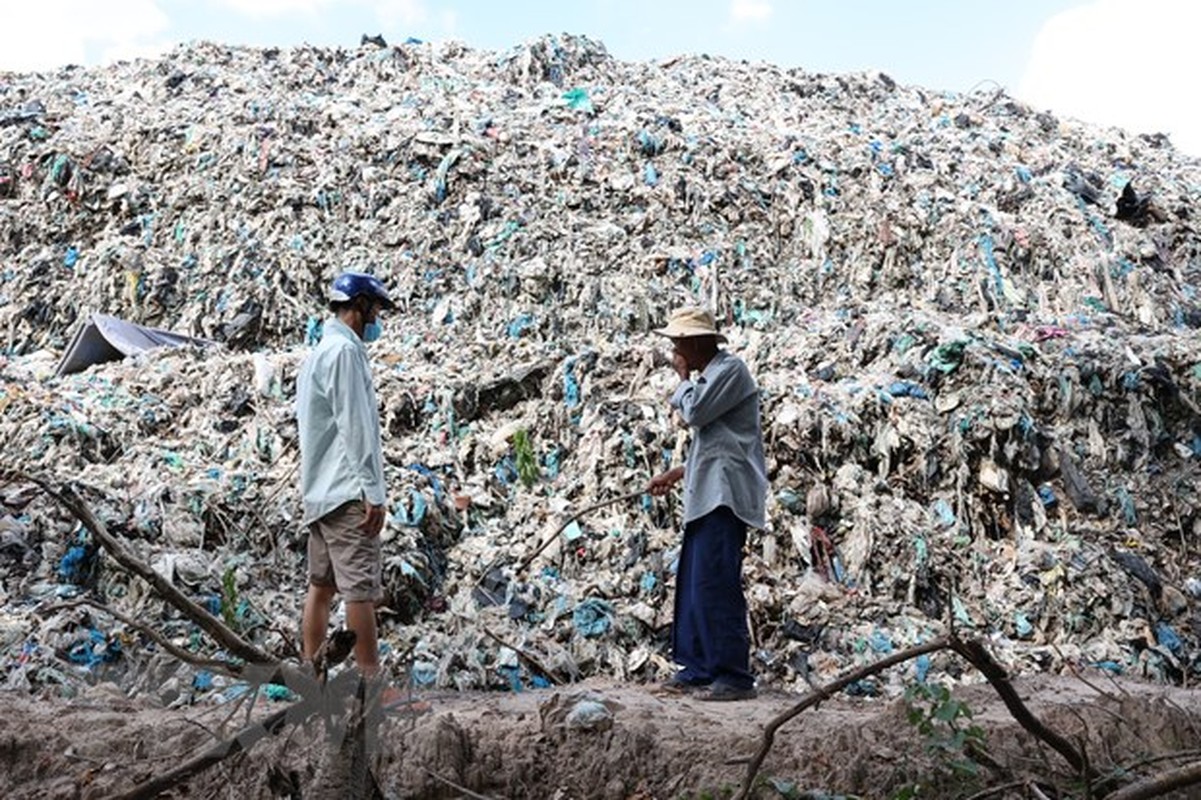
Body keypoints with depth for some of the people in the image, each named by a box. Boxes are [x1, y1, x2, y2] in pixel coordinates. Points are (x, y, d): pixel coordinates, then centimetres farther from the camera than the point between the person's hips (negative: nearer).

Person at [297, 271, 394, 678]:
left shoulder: (318, 353, 21)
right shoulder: (345, 350, -10)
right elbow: (354, 426, -16)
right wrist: (374, 492, -16)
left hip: (320, 491, 10)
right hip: (348, 491, -10)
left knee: (321, 583, 10)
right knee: (360, 586, -9)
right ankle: (370, 676, -8)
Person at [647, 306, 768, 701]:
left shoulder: (730, 369, -7)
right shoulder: (711, 374, 23)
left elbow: (695, 411, -17)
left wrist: (683, 377, 0)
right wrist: (676, 473, 21)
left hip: (724, 495, -11)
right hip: (708, 495, 11)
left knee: (715, 583, -12)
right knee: (693, 583, 11)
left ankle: (734, 676, -9)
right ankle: (698, 668, 17)